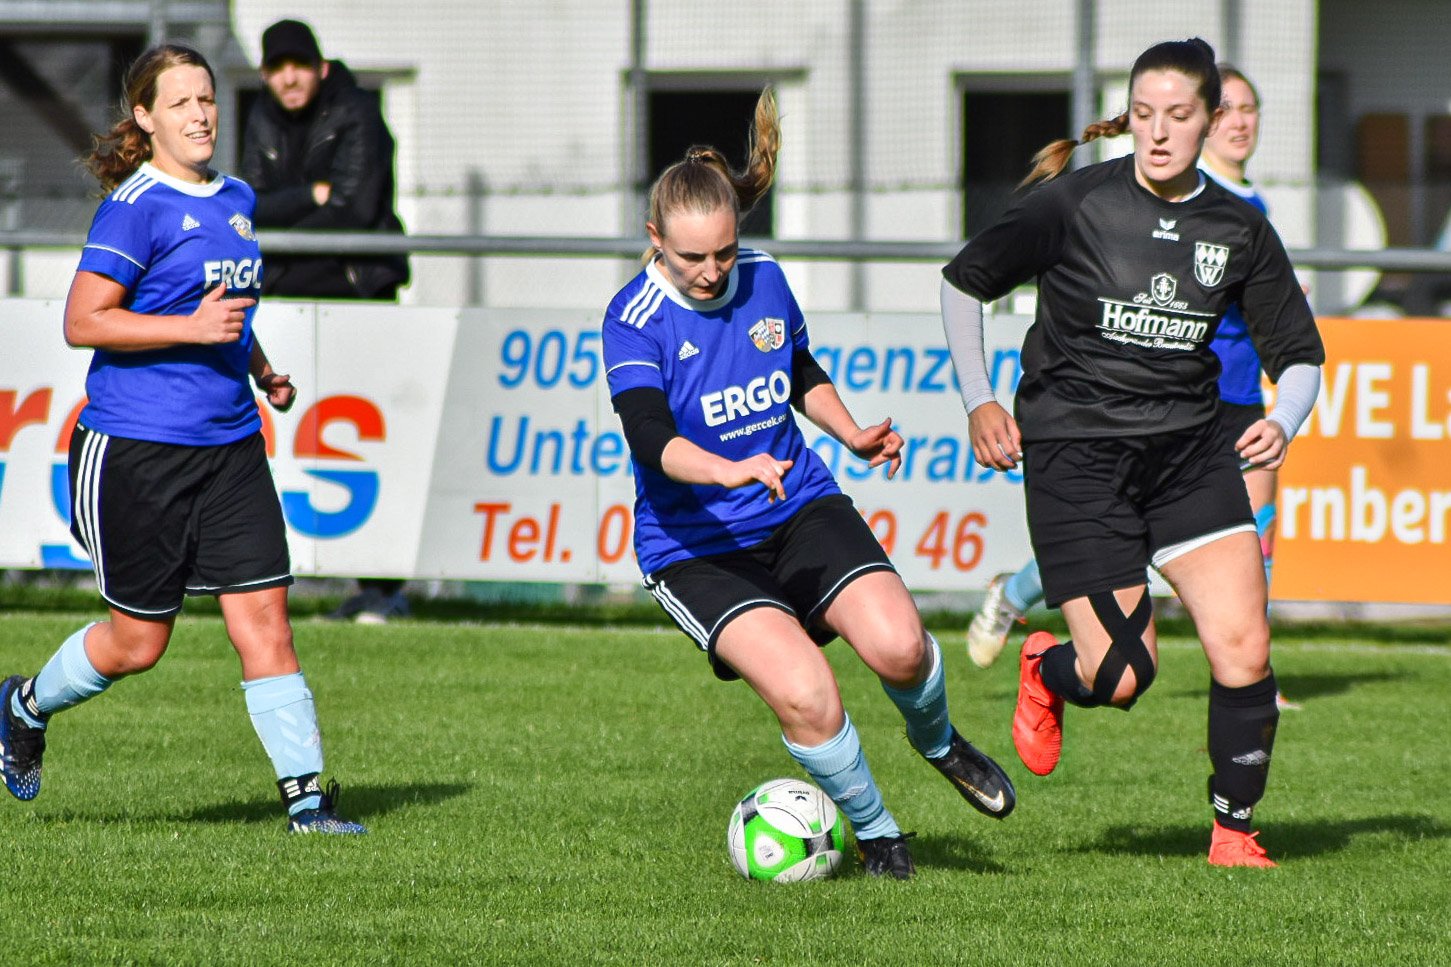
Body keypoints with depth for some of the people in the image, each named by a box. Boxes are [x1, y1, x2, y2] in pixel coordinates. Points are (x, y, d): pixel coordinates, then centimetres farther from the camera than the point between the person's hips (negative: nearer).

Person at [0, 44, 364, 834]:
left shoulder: (236, 200, 13)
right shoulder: (136, 206, -11)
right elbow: (82, 323, -16)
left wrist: (262, 370, 13)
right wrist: (193, 329, -22)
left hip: (229, 443, 6)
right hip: (139, 445, -6)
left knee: (264, 614, -4)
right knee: (137, 642, 4)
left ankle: (306, 793, -5)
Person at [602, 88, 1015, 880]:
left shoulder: (764, 280, 1)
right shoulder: (635, 321, -16)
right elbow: (651, 438, -31)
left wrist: (852, 435, 6)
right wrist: (731, 471, -48)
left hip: (800, 511, 4)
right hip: (694, 546, -4)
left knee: (896, 645, -20)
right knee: (805, 696, -25)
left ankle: (937, 742, 15)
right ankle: (874, 831, 2)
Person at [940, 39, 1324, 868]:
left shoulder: (1240, 231, 2)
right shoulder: (1075, 203, -8)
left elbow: (1299, 354, 9)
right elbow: (966, 280, 4)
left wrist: (1283, 425, -11)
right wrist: (979, 402, 0)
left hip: (1191, 447, 3)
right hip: (1075, 450, -3)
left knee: (1244, 651, -11)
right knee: (1123, 678, -10)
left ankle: (1235, 830, 9)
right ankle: (1047, 673, 27)